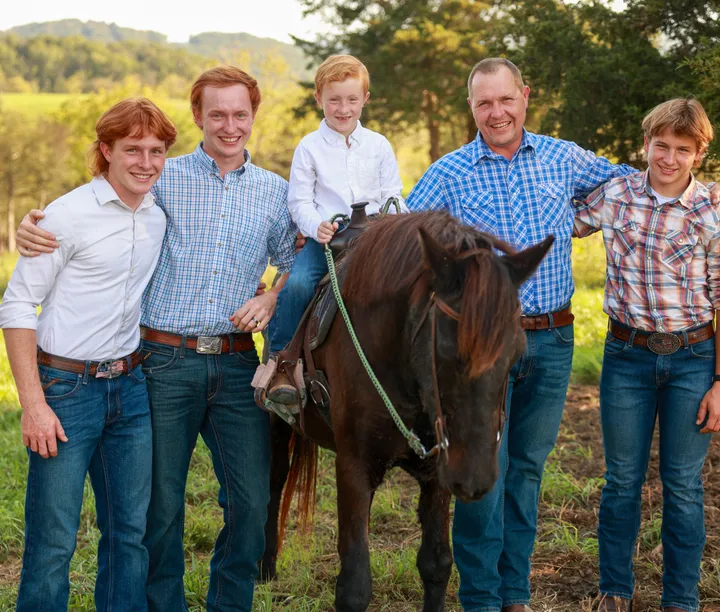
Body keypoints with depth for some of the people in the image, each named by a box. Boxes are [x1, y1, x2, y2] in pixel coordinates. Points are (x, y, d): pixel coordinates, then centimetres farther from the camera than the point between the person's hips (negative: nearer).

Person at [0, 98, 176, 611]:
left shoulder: (162, 216, 7)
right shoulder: (68, 215, -11)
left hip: (130, 389, 6)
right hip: (66, 389, -6)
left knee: (131, 530, 12)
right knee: (53, 542, -1)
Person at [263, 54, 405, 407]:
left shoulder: (379, 146, 13)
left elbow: (392, 194, 14)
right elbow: (299, 200, 2)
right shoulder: (309, 147, 6)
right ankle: (280, 361, -13)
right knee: (296, 284, -27)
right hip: (324, 237, -2)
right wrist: (316, 226, -18)